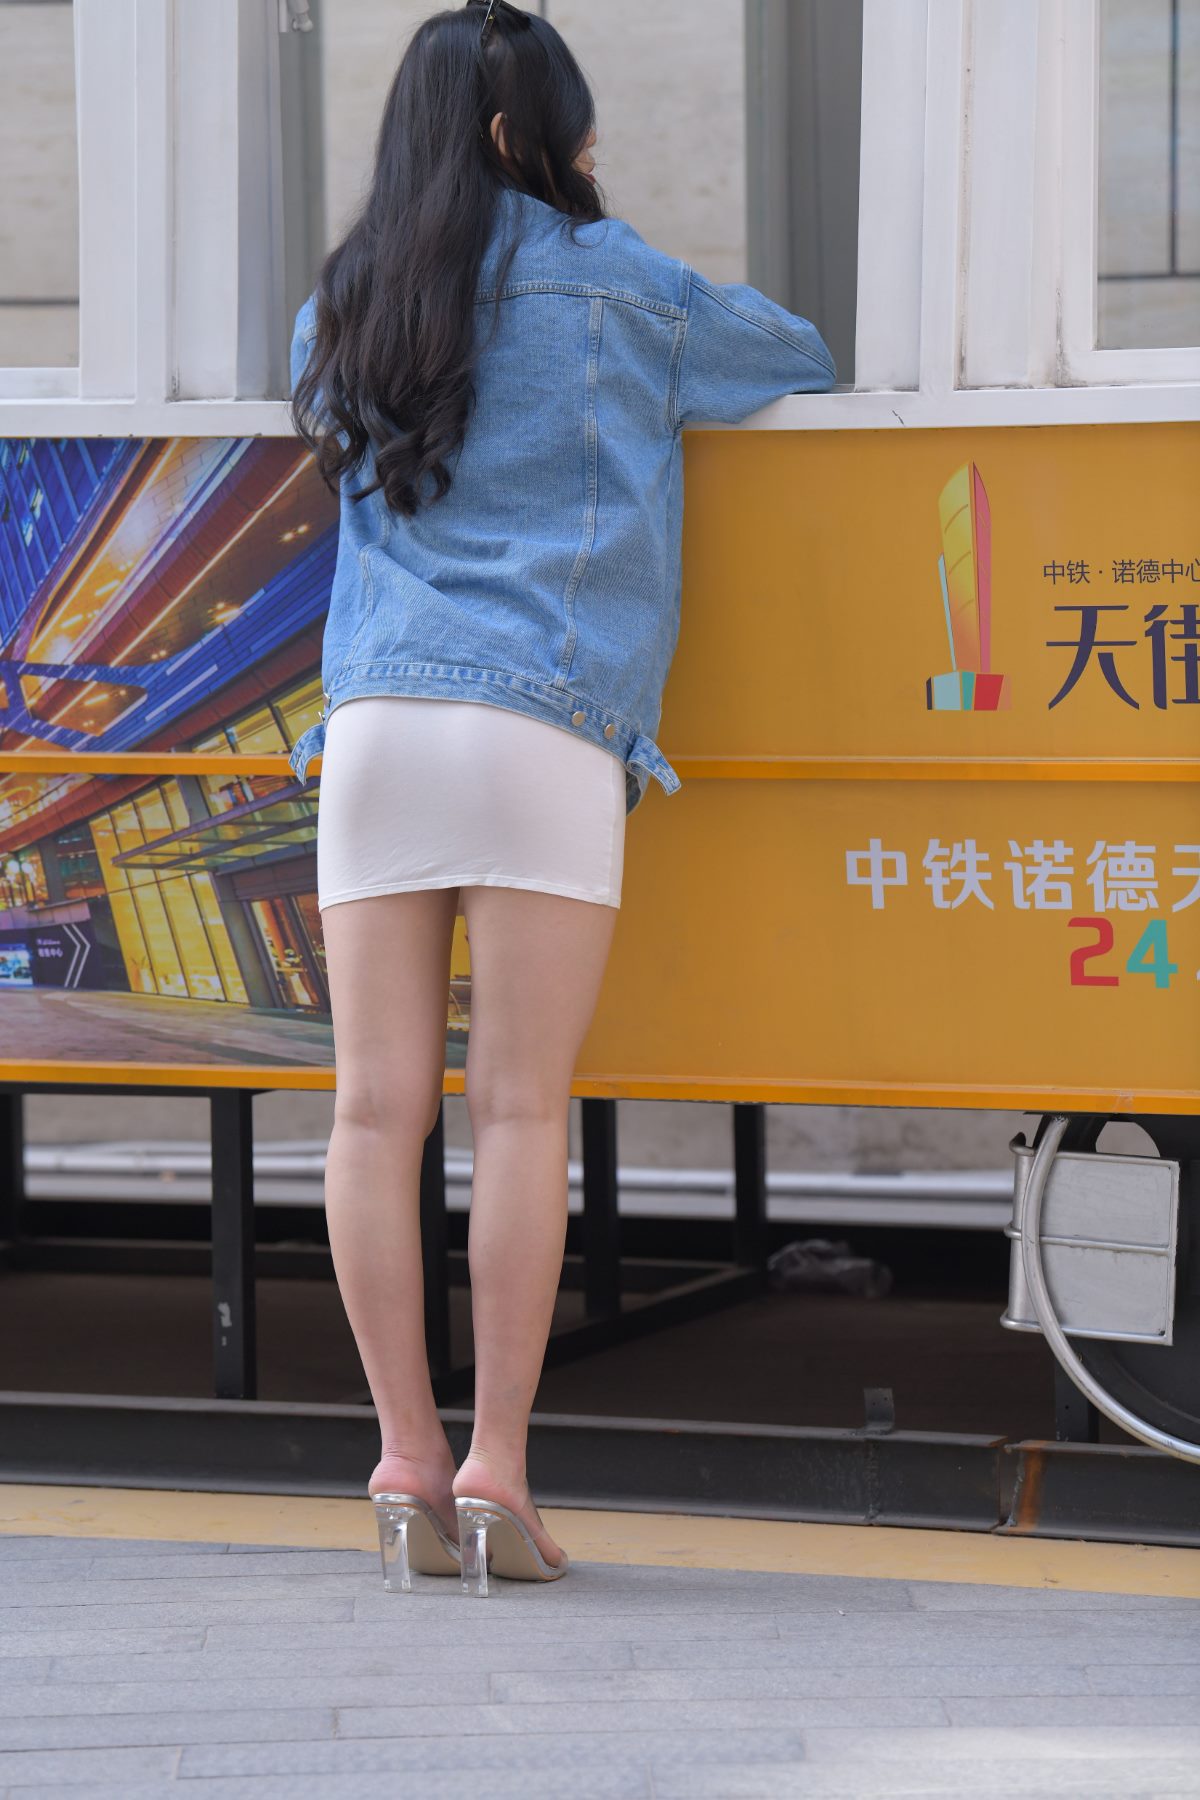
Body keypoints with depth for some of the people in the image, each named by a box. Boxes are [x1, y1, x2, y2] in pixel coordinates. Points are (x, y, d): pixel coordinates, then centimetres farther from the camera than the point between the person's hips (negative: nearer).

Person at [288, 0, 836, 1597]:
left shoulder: (340, 311, 18)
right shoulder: (603, 281, 7)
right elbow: (800, 362, 18)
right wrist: (670, 326, 38)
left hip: (374, 718, 4)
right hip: (542, 721, -4)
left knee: (380, 1106, 1)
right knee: (522, 1108, -5)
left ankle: (407, 1461, -1)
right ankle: (495, 1471, -7)